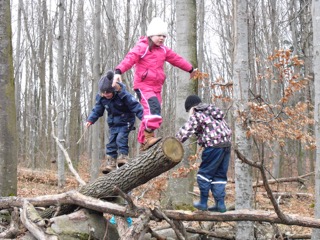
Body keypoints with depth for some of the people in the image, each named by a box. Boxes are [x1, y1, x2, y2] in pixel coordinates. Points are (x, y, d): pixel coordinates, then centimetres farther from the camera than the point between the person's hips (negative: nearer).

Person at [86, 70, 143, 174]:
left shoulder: (123, 94, -23)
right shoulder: (101, 98, -8)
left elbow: (135, 106, -21)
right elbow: (97, 110, 4)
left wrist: (142, 117, -24)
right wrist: (90, 120, -7)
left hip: (125, 121, -5)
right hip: (113, 123, 5)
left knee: (121, 138, -23)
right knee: (111, 141, -2)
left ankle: (123, 156, -16)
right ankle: (111, 161, -3)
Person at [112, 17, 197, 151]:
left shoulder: (163, 50, 17)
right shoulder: (142, 47, -6)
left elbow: (176, 59, 30)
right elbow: (130, 59, -21)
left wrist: (190, 69, 43)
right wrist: (119, 71, -38)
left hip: (156, 87, 8)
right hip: (143, 85, -8)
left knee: (150, 115, 9)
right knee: (153, 107, -28)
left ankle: (143, 142, 19)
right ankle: (149, 137, -34)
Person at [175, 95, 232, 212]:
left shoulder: (197, 115, 1)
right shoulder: (214, 111, 24)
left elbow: (186, 130, -9)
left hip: (214, 145, -8)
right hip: (227, 144, 8)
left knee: (204, 173, 3)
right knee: (219, 175, 12)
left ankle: (203, 202, 7)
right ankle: (220, 204, 10)